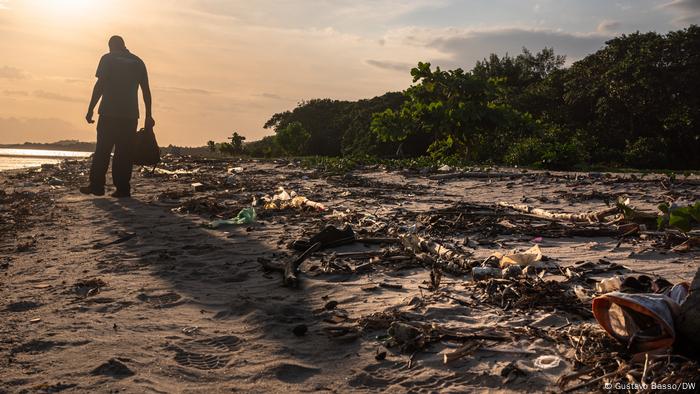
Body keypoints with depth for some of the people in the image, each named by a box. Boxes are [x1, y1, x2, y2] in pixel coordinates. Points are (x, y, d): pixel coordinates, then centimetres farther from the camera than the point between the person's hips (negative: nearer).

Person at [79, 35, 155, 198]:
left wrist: (91, 109, -3)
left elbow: (99, 85, -6)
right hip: (130, 115, 3)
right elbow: (146, 90, 9)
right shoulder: (138, 62, 12)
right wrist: (148, 116, 11)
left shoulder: (108, 59, 3)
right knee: (125, 153, 4)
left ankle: (96, 186, 2)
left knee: (102, 150, 3)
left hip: (109, 113, -3)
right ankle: (123, 188, 1)